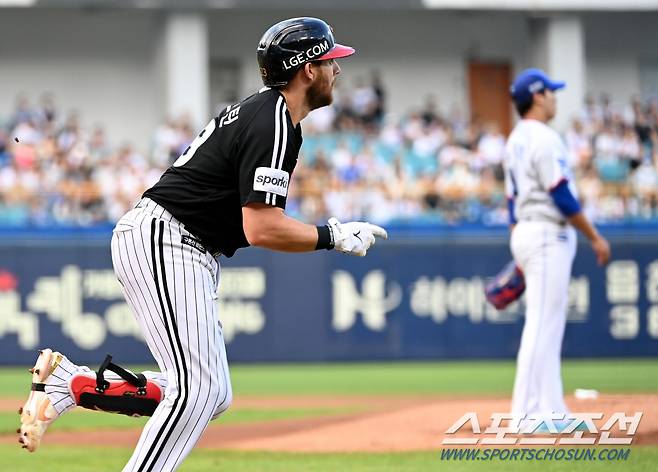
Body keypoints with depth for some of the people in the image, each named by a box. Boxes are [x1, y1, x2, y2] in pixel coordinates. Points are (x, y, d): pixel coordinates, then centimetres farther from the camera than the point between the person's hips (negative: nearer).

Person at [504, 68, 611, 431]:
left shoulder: (515, 141, 16)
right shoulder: (544, 139, -13)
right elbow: (562, 197, -18)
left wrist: (519, 256, 21)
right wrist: (595, 238, -12)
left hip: (525, 234, 10)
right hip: (549, 235, -10)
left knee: (549, 327, 10)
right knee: (541, 325, -9)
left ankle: (551, 410, 10)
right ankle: (527, 412, -10)